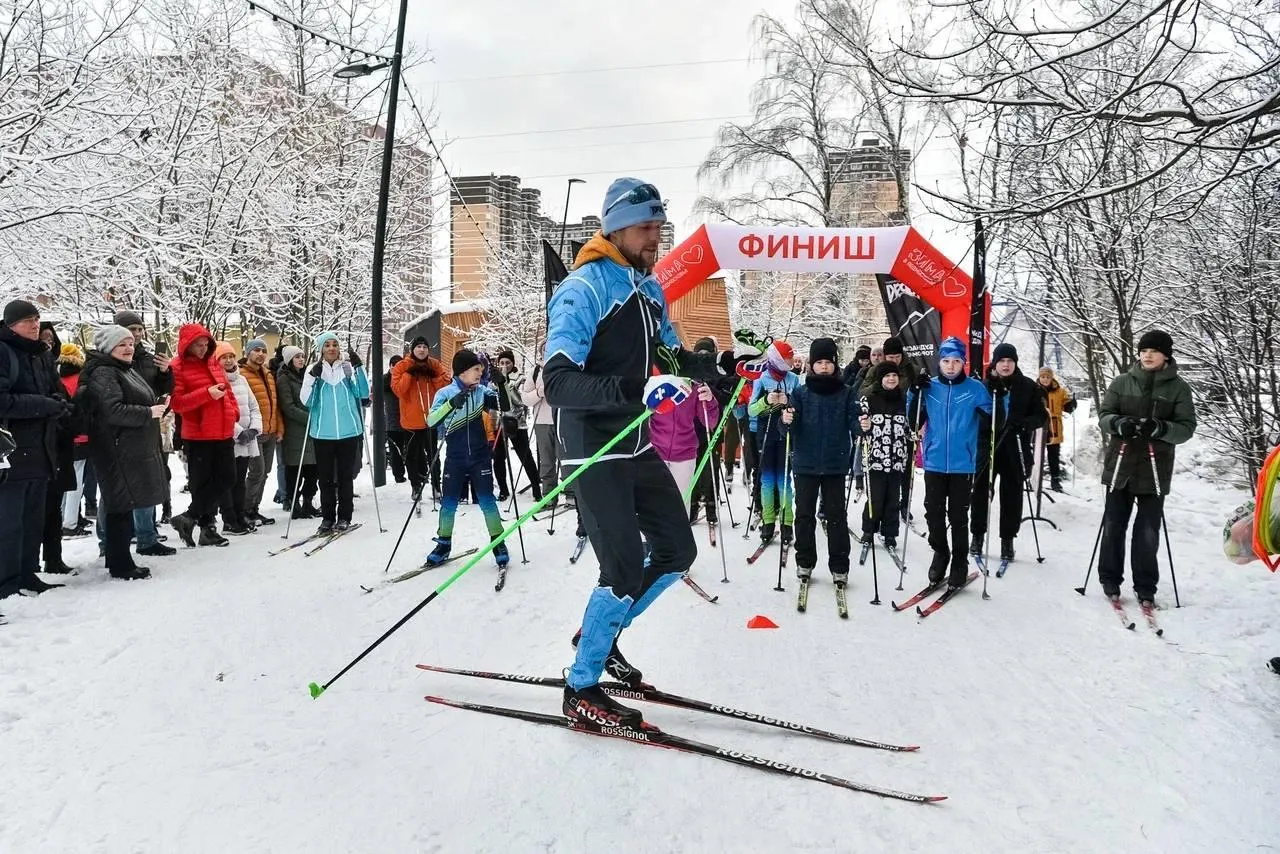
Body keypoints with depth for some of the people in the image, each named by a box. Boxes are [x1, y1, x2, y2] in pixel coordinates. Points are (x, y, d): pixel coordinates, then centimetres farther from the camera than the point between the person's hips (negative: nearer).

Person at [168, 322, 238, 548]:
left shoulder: (213, 363, 13)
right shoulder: (177, 368, -7)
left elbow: (227, 389, 23)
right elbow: (177, 403, -15)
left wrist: (233, 413, 9)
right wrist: (207, 393, -23)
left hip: (223, 432, 7)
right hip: (198, 435, -7)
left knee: (227, 477, 7)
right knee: (202, 482, 0)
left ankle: (190, 518, 16)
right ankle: (206, 525, 12)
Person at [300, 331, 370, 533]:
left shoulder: (348, 367, 4)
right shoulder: (314, 369, 4)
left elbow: (363, 393, -5)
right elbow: (307, 401, -4)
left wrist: (359, 367, -15)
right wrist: (313, 377, -17)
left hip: (348, 431, 0)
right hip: (323, 432, 0)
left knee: (346, 476, 6)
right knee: (326, 477, 6)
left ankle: (344, 517, 14)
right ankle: (327, 517, 15)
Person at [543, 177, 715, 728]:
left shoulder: (650, 289, 10)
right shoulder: (584, 288, -17)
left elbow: (673, 356, 25)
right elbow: (557, 381, -27)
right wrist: (632, 390, -41)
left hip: (639, 447, 9)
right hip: (594, 453, -8)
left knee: (677, 552, 12)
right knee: (625, 571, -9)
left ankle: (599, 634, 32)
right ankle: (581, 690, 11)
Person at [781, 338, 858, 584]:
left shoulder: (846, 393, 3)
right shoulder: (801, 393, 2)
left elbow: (853, 421, -3)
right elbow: (791, 426, -4)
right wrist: (787, 421, -27)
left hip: (835, 464, 0)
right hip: (805, 463, 1)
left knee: (837, 515, 4)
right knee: (805, 514, 8)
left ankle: (839, 566, 12)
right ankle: (804, 562, 20)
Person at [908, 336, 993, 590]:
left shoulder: (975, 388, -1)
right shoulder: (929, 387, 3)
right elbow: (913, 422, 1)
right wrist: (914, 393, -10)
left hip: (962, 465, -2)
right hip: (934, 463, 2)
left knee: (959, 517, 4)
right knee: (934, 514, 9)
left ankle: (960, 563, 18)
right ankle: (940, 554, 29)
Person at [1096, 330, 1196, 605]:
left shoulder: (1178, 387, 1)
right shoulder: (1122, 382, 4)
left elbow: (1187, 428, -2)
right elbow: (1103, 416, 3)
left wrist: (1160, 428, -22)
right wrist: (1119, 424, -20)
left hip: (1155, 470, -1)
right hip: (1120, 466, 1)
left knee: (1148, 532, 3)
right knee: (1113, 526, 8)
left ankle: (1145, 588, 14)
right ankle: (1110, 579, 21)